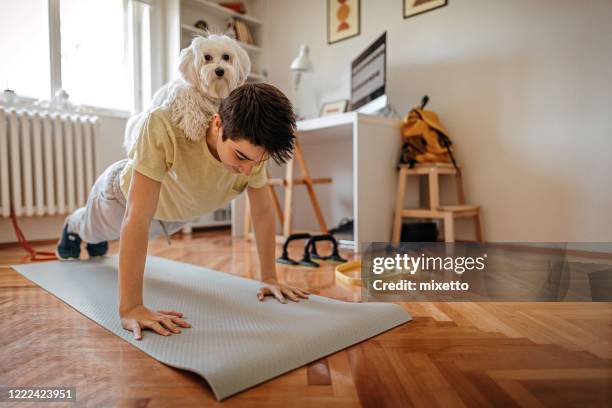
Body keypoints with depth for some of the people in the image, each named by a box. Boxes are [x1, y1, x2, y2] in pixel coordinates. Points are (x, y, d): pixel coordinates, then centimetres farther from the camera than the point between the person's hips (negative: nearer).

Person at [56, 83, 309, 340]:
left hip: (176, 211, 4)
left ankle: (96, 240, 71)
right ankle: (74, 225, 69)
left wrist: (269, 278, -19)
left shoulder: (252, 147, -34)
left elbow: (263, 211, -21)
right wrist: (130, 308, -49)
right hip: (124, 193, -3)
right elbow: (137, 218, -48)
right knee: (94, 229, 33)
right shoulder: (163, 126, -48)